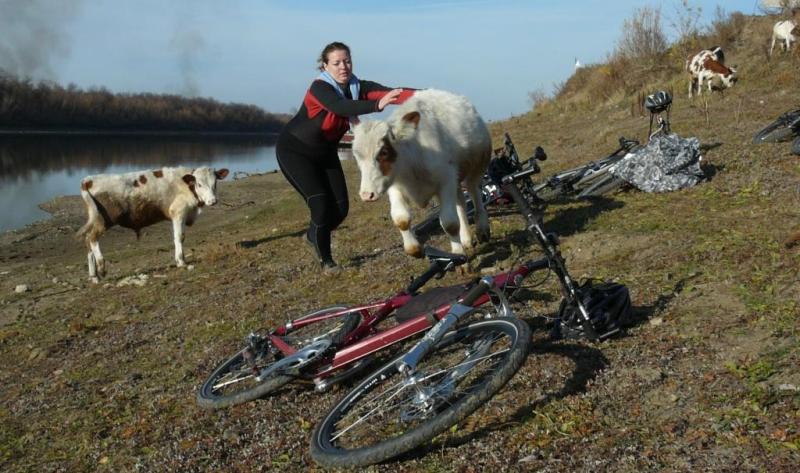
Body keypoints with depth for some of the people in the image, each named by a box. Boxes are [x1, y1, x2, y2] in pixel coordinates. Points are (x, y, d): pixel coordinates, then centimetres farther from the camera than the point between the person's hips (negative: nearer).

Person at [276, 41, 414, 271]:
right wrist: (377, 105, -64)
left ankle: (313, 237, 31)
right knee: (321, 203, -17)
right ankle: (325, 259, 3)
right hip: (294, 150, -6)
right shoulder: (319, 88, -27)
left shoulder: (358, 87, -12)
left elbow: (390, 92, -28)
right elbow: (342, 107, -48)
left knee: (341, 208, 1)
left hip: (326, 153, 6)